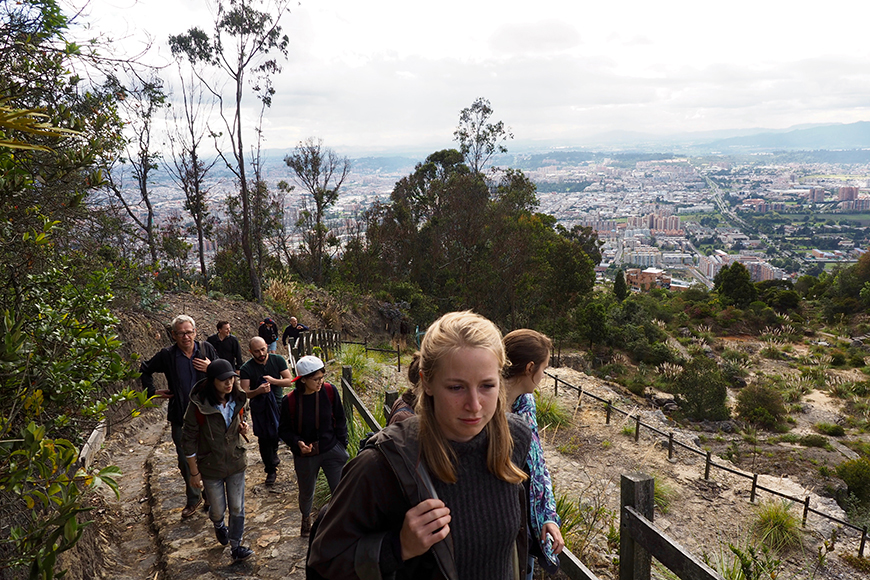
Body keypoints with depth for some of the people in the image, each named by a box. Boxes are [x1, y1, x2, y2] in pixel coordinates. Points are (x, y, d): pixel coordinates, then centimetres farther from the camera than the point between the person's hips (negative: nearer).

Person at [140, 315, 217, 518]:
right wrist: (152, 392, 5)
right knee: (185, 461, 10)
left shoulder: (207, 349, -4)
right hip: (181, 418, 1)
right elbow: (145, 370, 14)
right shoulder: (167, 355, -5)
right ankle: (193, 498, 30)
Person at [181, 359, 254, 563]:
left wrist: (242, 428, -9)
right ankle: (218, 525, 50)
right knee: (218, 509, 15)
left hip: (236, 463, 3)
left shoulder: (237, 399, -6)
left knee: (237, 508, 6)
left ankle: (236, 548, 23)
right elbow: (189, 440, -14)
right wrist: (194, 473, -11)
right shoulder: (198, 405, -21)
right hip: (211, 467, -3)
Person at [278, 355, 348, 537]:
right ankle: (306, 518, 53)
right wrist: (297, 443, -22)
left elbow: (340, 420, 1)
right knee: (306, 493, 22)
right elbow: (284, 430, -4)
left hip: (332, 451, 0)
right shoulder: (290, 401, -16)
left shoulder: (330, 391, -12)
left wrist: (342, 445, 1)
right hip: (305, 456, 0)